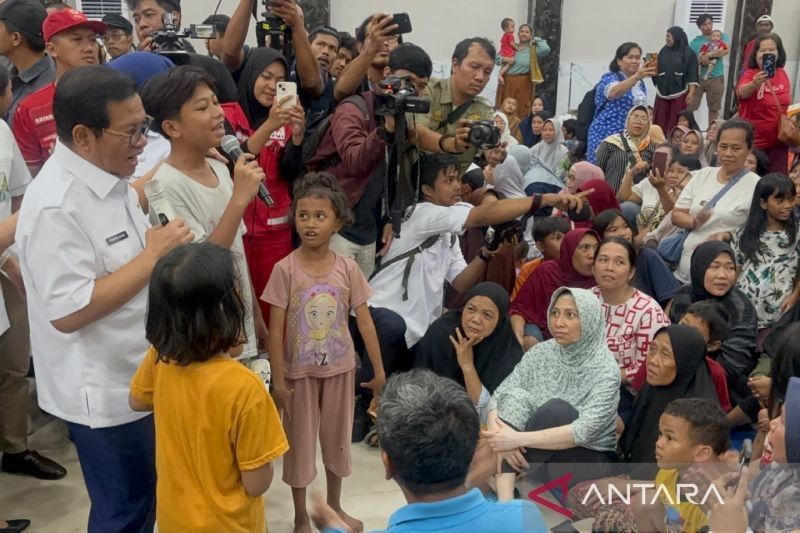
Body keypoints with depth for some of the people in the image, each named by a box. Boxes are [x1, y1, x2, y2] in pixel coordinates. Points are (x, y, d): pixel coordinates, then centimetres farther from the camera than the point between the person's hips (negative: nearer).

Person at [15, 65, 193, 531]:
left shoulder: (110, 180, 4)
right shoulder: (56, 205, -26)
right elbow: (68, 311, -29)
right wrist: (154, 255, -26)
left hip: (139, 378, 9)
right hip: (104, 393, -9)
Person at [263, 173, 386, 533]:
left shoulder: (348, 269, -7)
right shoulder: (285, 269, -14)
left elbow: (365, 322, -3)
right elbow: (276, 330, -11)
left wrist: (379, 370, -1)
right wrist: (277, 379, -12)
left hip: (339, 367, 3)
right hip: (299, 371, -2)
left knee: (337, 437, 18)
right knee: (299, 442, 11)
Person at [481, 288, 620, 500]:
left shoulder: (605, 369, -15)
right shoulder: (540, 353, 0)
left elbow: (584, 431, -27)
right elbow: (498, 398, -7)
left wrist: (519, 439, -33)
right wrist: (501, 438, -28)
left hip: (586, 459, -4)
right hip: (539, 457, 4)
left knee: (555, 409, -31)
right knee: (515, 397, -23)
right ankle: (505, 500, -33)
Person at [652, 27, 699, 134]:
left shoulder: (688, 53, 0)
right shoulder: (663, 51, 10)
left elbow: (692, 75, -4)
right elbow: (657, 70, 12)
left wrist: (691, 93, -11)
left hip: (679, 93, -3)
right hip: (662, 92, 4)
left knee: (676, 123, -6)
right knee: (660, 122, -1)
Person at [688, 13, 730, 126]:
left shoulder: (722, 37, 7)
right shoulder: (695, 42, 8)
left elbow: (726, 50, -11)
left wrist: (708, 55, -15)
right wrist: (699, 61, -19)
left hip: (716, 78, 0)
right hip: (697, 77, 1)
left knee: (714, 109, 6)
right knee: (690, 106, -5)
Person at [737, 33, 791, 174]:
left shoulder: (783, 74, 2)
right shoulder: (750, 74, -12)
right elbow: (742, 92, -36)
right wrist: (754, 84, -56)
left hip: (778, 142, 4)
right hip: (753, 142, -4)